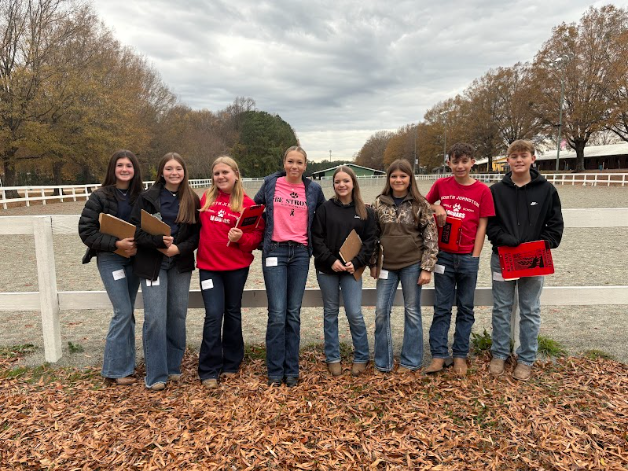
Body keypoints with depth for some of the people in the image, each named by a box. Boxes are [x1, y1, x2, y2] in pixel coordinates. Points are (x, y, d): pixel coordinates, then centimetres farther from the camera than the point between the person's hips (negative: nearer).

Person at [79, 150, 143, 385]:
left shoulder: (140, 196, 2)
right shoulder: (99, 197, -7)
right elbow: (86, 231, -10)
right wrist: (116, 243, -20)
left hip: (134, 258, 4)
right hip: (110, 259, -4)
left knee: (127, 313, 12)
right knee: (123, 312, -8)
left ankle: (126, 363, 24)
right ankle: (115, 369, 6)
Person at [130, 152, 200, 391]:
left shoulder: (192, 200, 5)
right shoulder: (147, 198, 1)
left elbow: (197, 233, 3)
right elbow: (135, 229, -4)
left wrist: (179, 248, -13)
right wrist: (159, 242, -19)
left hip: (181, 264, 2)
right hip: (152, 263, -2)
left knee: (178, 315, 7)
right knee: (155, 317, -5)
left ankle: (173, 367, 23)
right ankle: (156, 375, 6)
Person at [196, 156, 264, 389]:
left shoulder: (247, 203, -6)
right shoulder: (206, 198, 4)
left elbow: (257, 234, -6)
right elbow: (198, 224, 15)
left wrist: (241, 238, -22)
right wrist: (199, 244, 4)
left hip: (236, 266, -1)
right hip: (208, 265, 1)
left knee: (233, 313, 12)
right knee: (213, 315, -3)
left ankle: (231, 364, 28)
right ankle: (209, 371, 8)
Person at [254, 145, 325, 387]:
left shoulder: (313, 189, 7)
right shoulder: (270, 183, 4)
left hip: (300, 253, 2)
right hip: (275, 251, -1)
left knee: (293, 314, 6)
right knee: (277, 314, -6)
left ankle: (291, 370, 17)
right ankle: (275, 372, 8)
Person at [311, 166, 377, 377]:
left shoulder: (365, 211, 3)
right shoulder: (325, 208, -1)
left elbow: (370, 240, 1)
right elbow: (316, 238, -4)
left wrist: (356, 262, -12)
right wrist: (331, 260, -13)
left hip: (352, 269, 0)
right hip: (327, 269, 0)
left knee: (355, 314, -2)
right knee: (330, 313, 9)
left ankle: (361, 357, 17)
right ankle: (333, 358, 21)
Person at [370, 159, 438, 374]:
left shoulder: (420, 204, -5)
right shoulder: (379, 203, 3)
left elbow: (431, 238, -5)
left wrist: (427, 268, -10)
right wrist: (373, 263, 5)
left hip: (412, 265, -2)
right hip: (387, 266, 3)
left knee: (412, 312, 7)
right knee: (381, 312, 4)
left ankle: (410, 361, 22)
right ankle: (382, 362, 19)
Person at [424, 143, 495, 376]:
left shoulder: (482, 190, -3)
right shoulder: (441, 185, 1)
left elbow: (482, 226, -3)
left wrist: (475, 256, -7)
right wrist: (437, 208, -6)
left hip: (468, 258, -1)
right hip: (444, 255, 1)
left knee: (465, 309, 10)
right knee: (441, 308, 6)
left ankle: (460, 356, 21)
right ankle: (438, 355, 14)